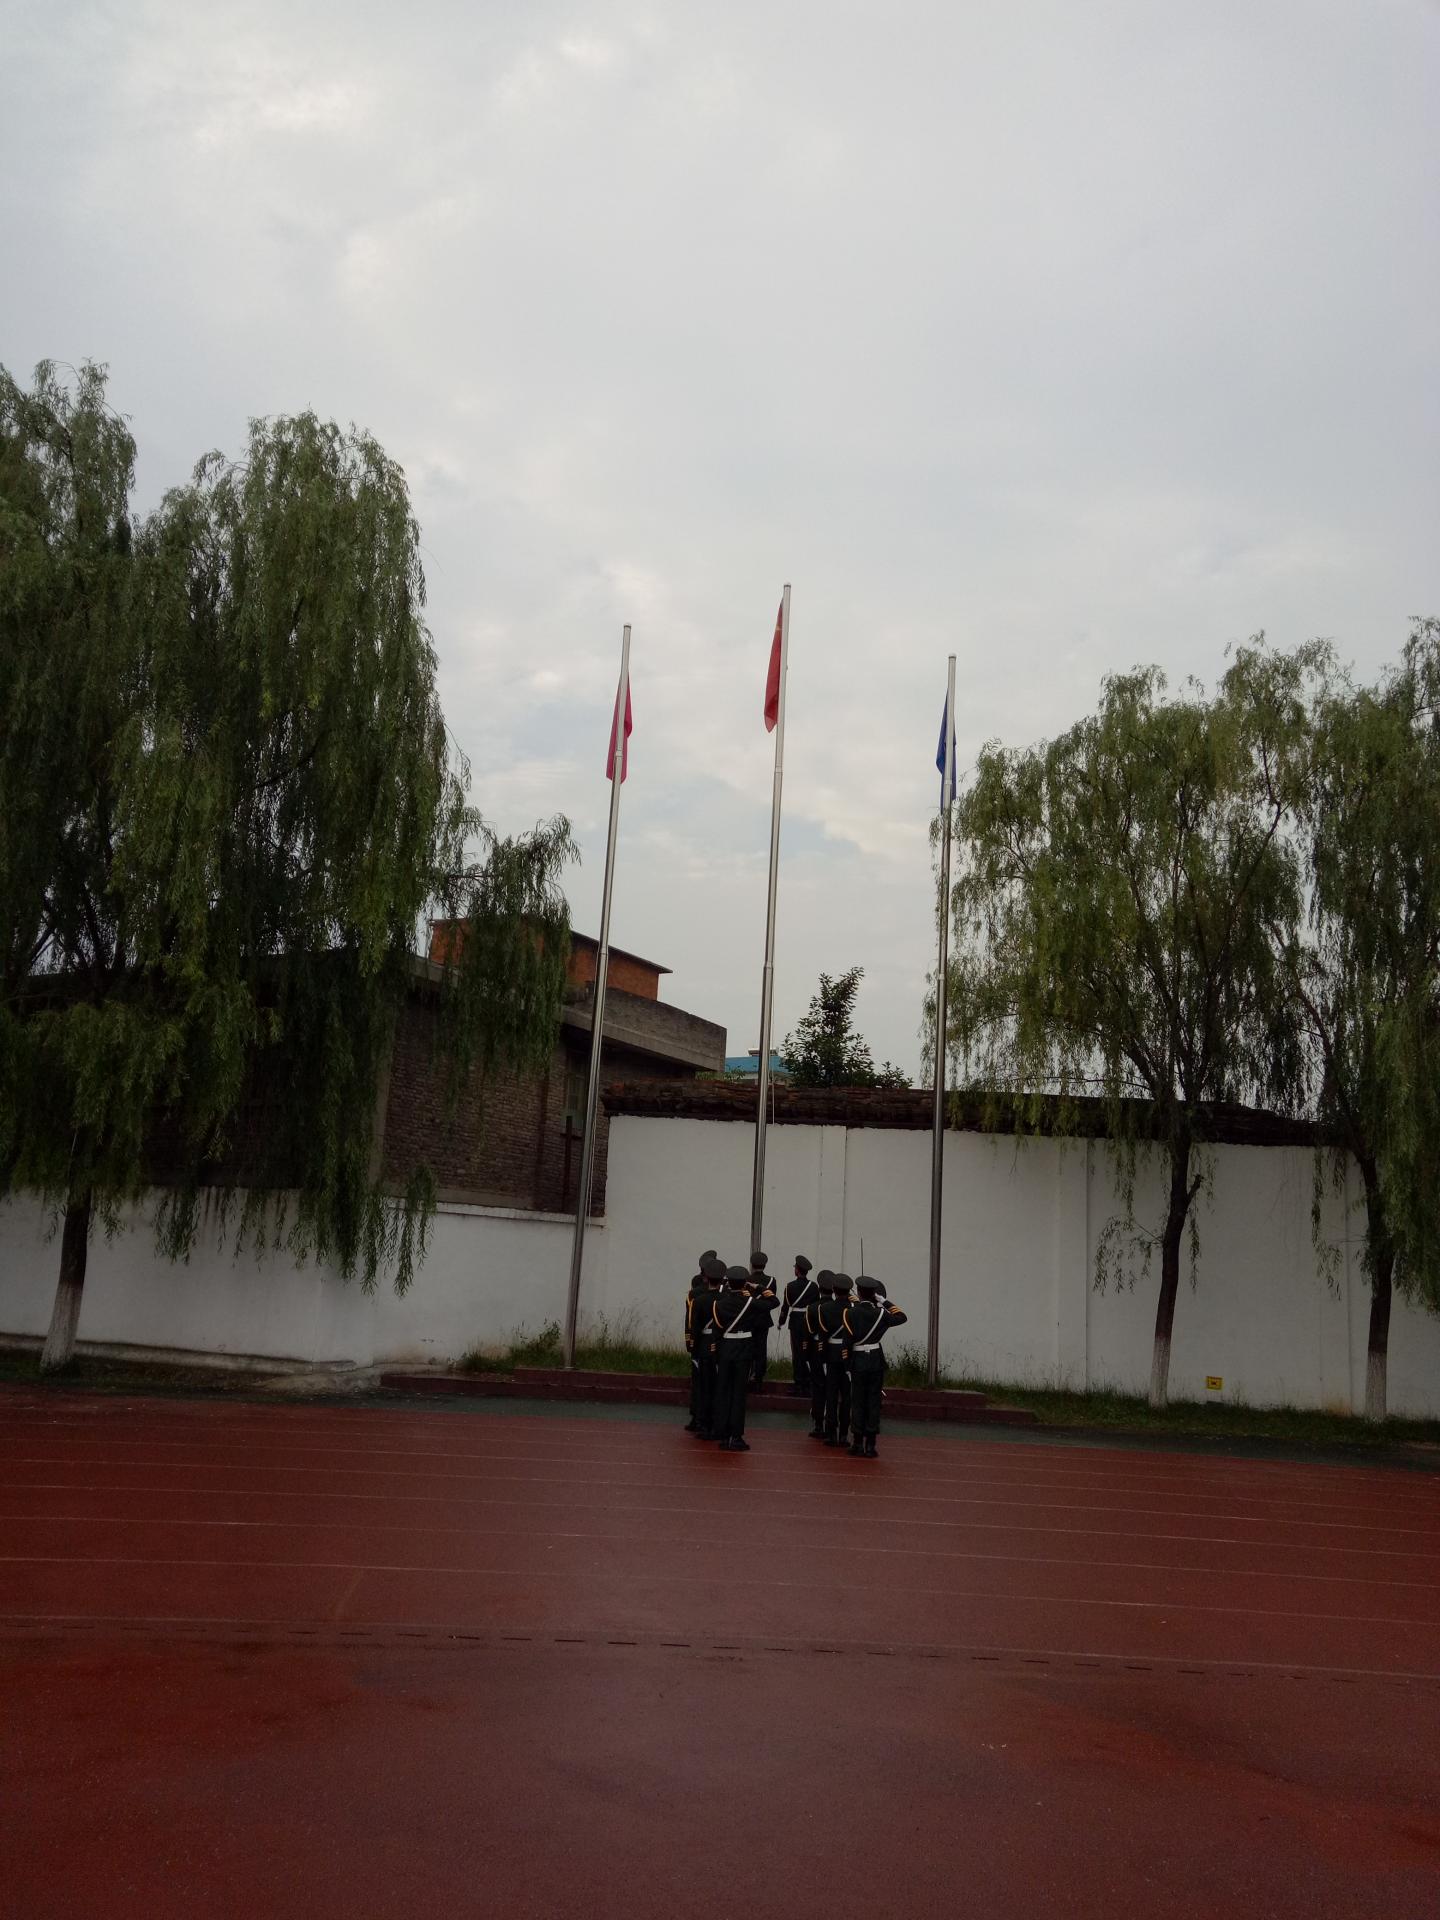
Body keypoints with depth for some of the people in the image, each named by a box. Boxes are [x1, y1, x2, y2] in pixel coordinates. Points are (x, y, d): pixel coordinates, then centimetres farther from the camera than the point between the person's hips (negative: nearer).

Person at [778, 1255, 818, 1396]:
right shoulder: (814, 1286, -3)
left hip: (796, 1321, -2)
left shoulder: (790, 1286, -9)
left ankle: (799, 1384, 6)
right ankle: (809, 1383, 13)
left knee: (797, 1352, 4)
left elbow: (785, 1306, -5)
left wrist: (781, 1322, 7)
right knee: (810, 1352, 9)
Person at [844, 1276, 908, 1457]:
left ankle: (858, 1444, 12)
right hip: (876, 1361, 1)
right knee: (873, 1403, 5)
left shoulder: (850, 1313, -9)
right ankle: (870, 1446, 5)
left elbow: (848, 1340, -9)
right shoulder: (880, 1313, -5)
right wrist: (884, 1301, 10)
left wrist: (846, 1363, 0)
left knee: (858, 1403, 8)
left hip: (858, 1361, -1)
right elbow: (903, 1317, 11)